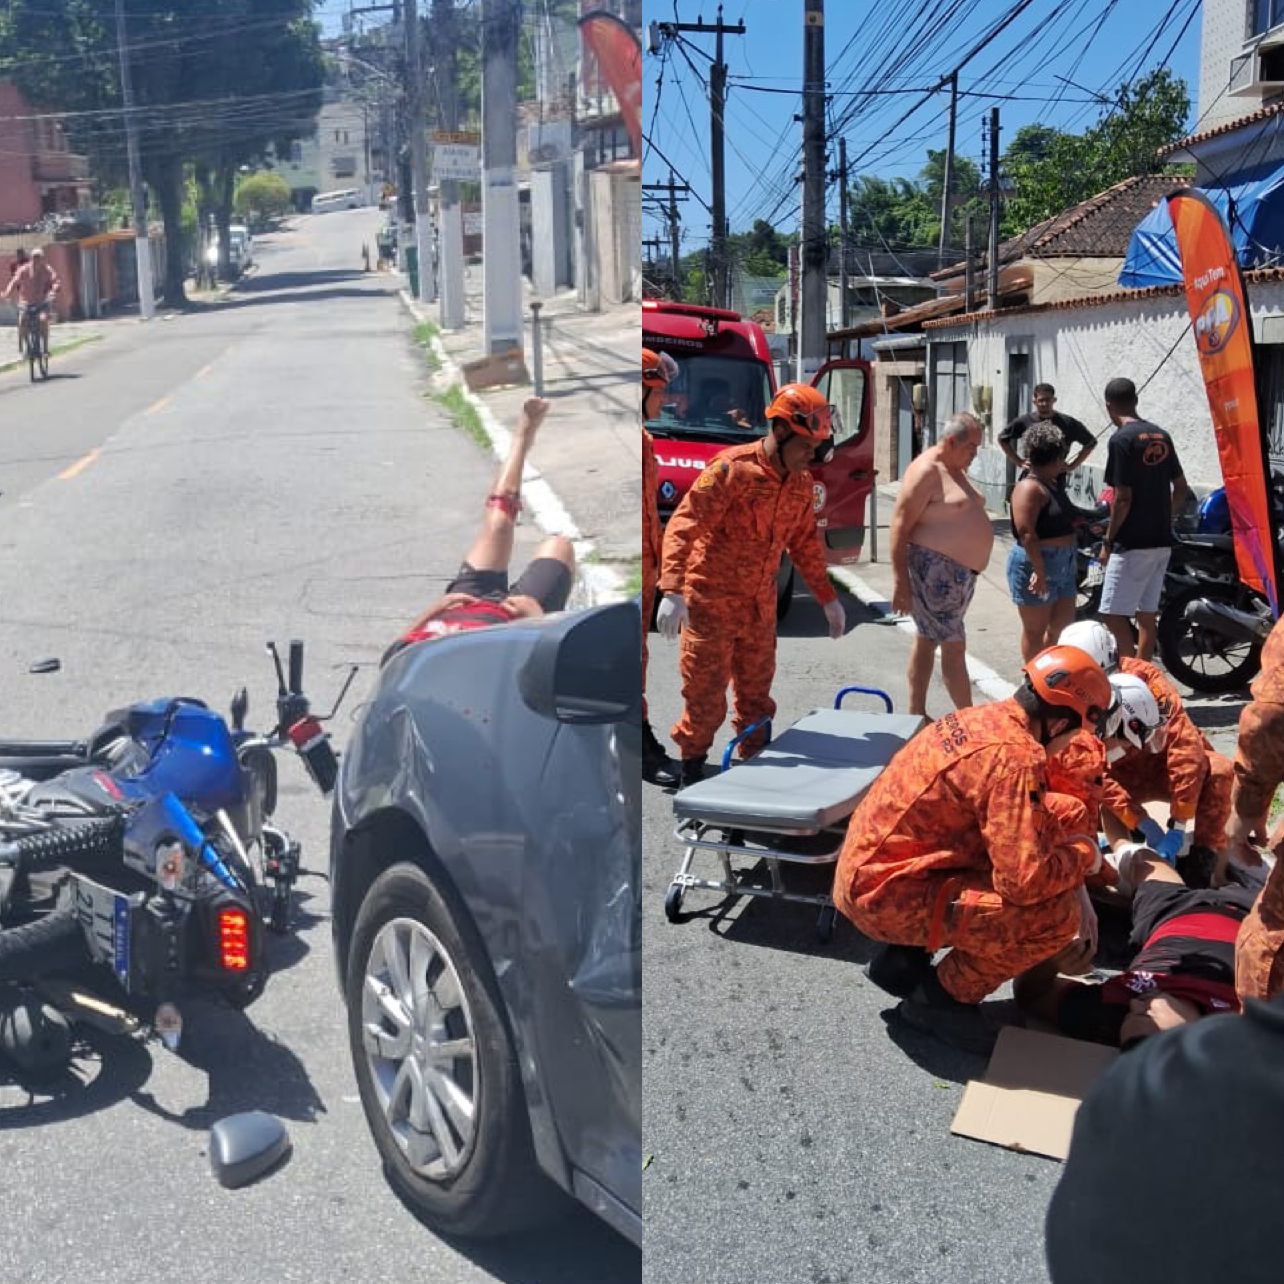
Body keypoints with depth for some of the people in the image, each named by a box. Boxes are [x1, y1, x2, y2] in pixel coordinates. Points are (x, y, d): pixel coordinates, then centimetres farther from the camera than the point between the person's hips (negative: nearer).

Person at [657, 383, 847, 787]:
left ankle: (755, 758, 29)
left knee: (756, 687, 14)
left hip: (760, 602, 6)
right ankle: (693, 762, 18)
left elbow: (805, 542, 16)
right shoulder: (732, 469, -19)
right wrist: (671, 591, -31)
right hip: (711, 599, -6)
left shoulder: (801, 484, 4)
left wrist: (827, 598, 15)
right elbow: (683, 526, -23)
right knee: (706, 689, 2)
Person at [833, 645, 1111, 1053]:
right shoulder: (1015, 757, -23)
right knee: (1055, 914, -18)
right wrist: (1086, 853, -7)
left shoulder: (986, 720, 5)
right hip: (886, 892, -10)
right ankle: (940, 997, 5)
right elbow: (1027, 879, -27)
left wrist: (1073, 884, 11)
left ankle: (907, 957, 17)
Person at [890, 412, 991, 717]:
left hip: (960, 572, 10)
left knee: (928, 640, 13)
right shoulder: (926, 471, -15)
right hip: (935, 570, -10)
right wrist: (900, 581, -22)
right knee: (954, 646, -7)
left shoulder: (955, 469, 16)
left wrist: (968, 572, 23)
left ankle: (916, 715, 20)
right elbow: (900, 526, -19)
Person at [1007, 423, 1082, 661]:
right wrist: (1039, 570, -27)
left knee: (1063, 625, 15)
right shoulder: (1030, 487, -17)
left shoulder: (1054, 484, 14)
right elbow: (1026, 533, -24)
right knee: (1036, 630, 2)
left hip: (1063, 566, 10)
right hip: (1036, 566, -10)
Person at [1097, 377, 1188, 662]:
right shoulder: (1162, 436, 10)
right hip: (1162, 541, 8)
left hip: (1132, 543, -8)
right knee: (1147, 615, 11)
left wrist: (1108, 541, -8)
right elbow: (1181, 488, 14)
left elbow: (1123, 499, -17)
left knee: (1114, 614, -4)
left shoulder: (1122, 440, -14)